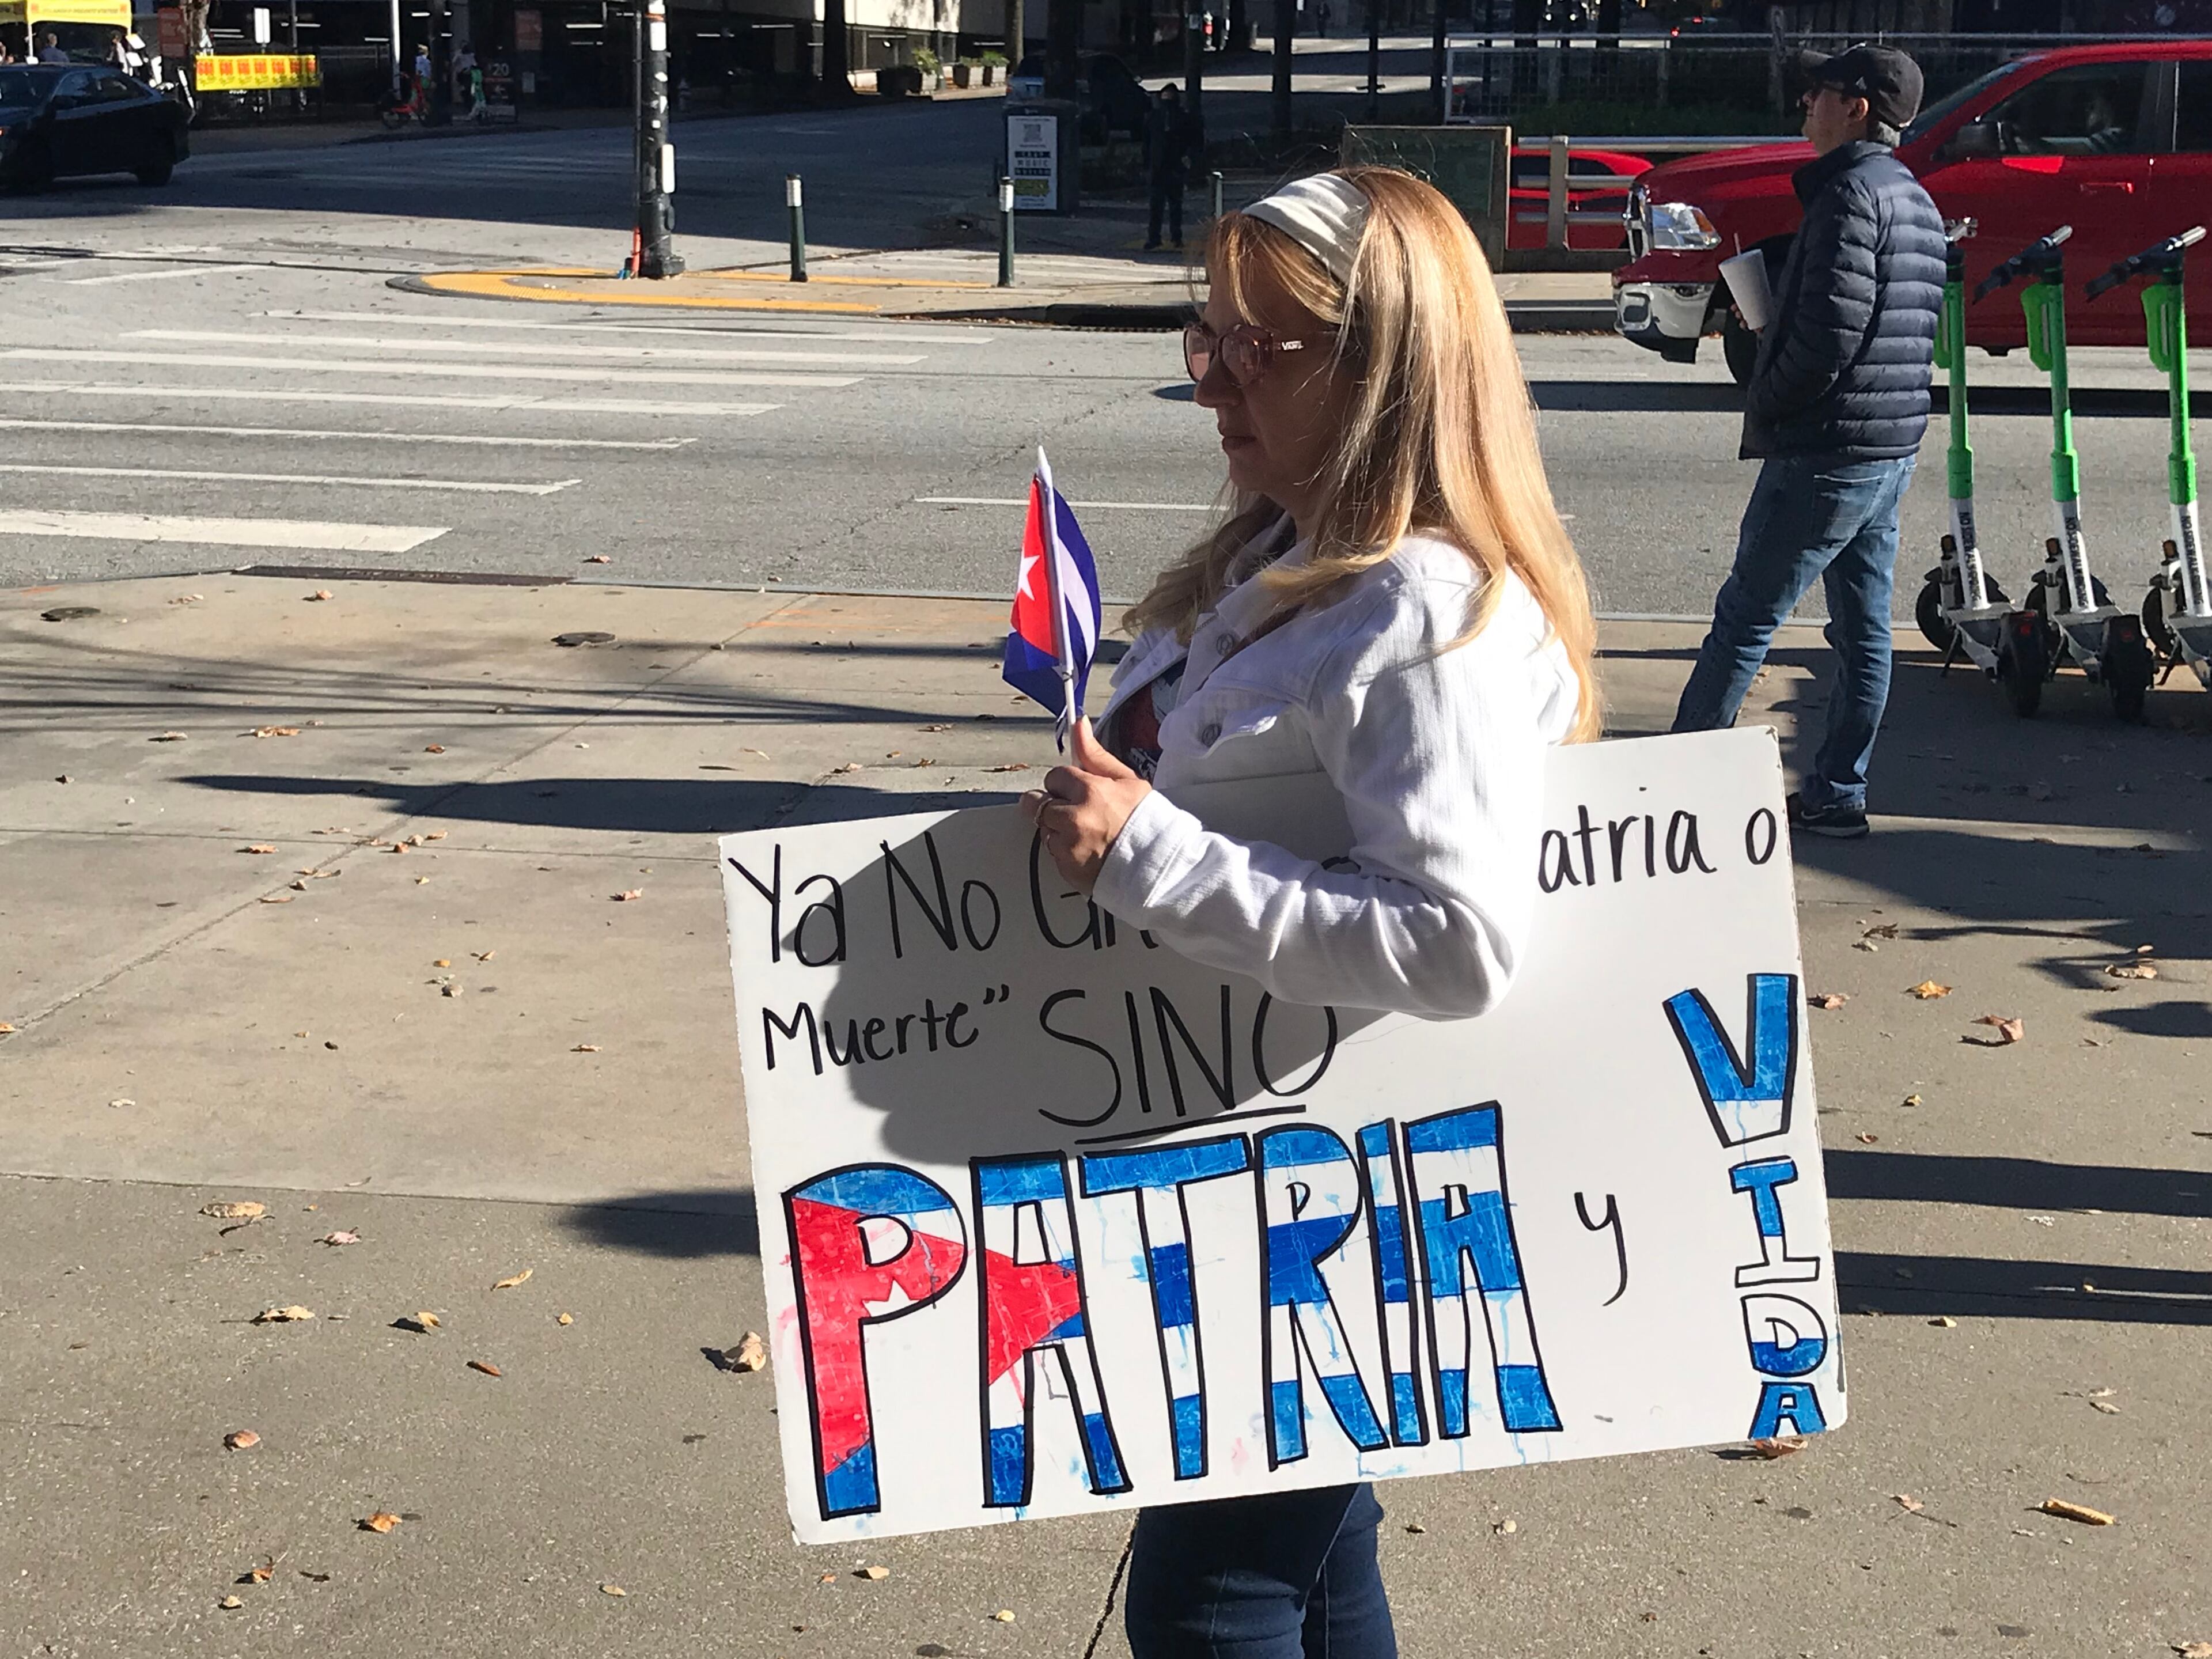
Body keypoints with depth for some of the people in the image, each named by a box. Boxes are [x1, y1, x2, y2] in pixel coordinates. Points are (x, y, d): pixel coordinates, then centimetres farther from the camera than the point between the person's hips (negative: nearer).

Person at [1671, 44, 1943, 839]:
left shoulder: (1850, 193, -15)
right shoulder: (1917, 201, 15)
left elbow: (1828, 333, -22)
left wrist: (1764, 407, -7)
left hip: (1827, 452, -9)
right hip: (1894, 446, 10)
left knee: (1744, 620, -3)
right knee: (1864, 631, 10)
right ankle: (1837, 796, 15)